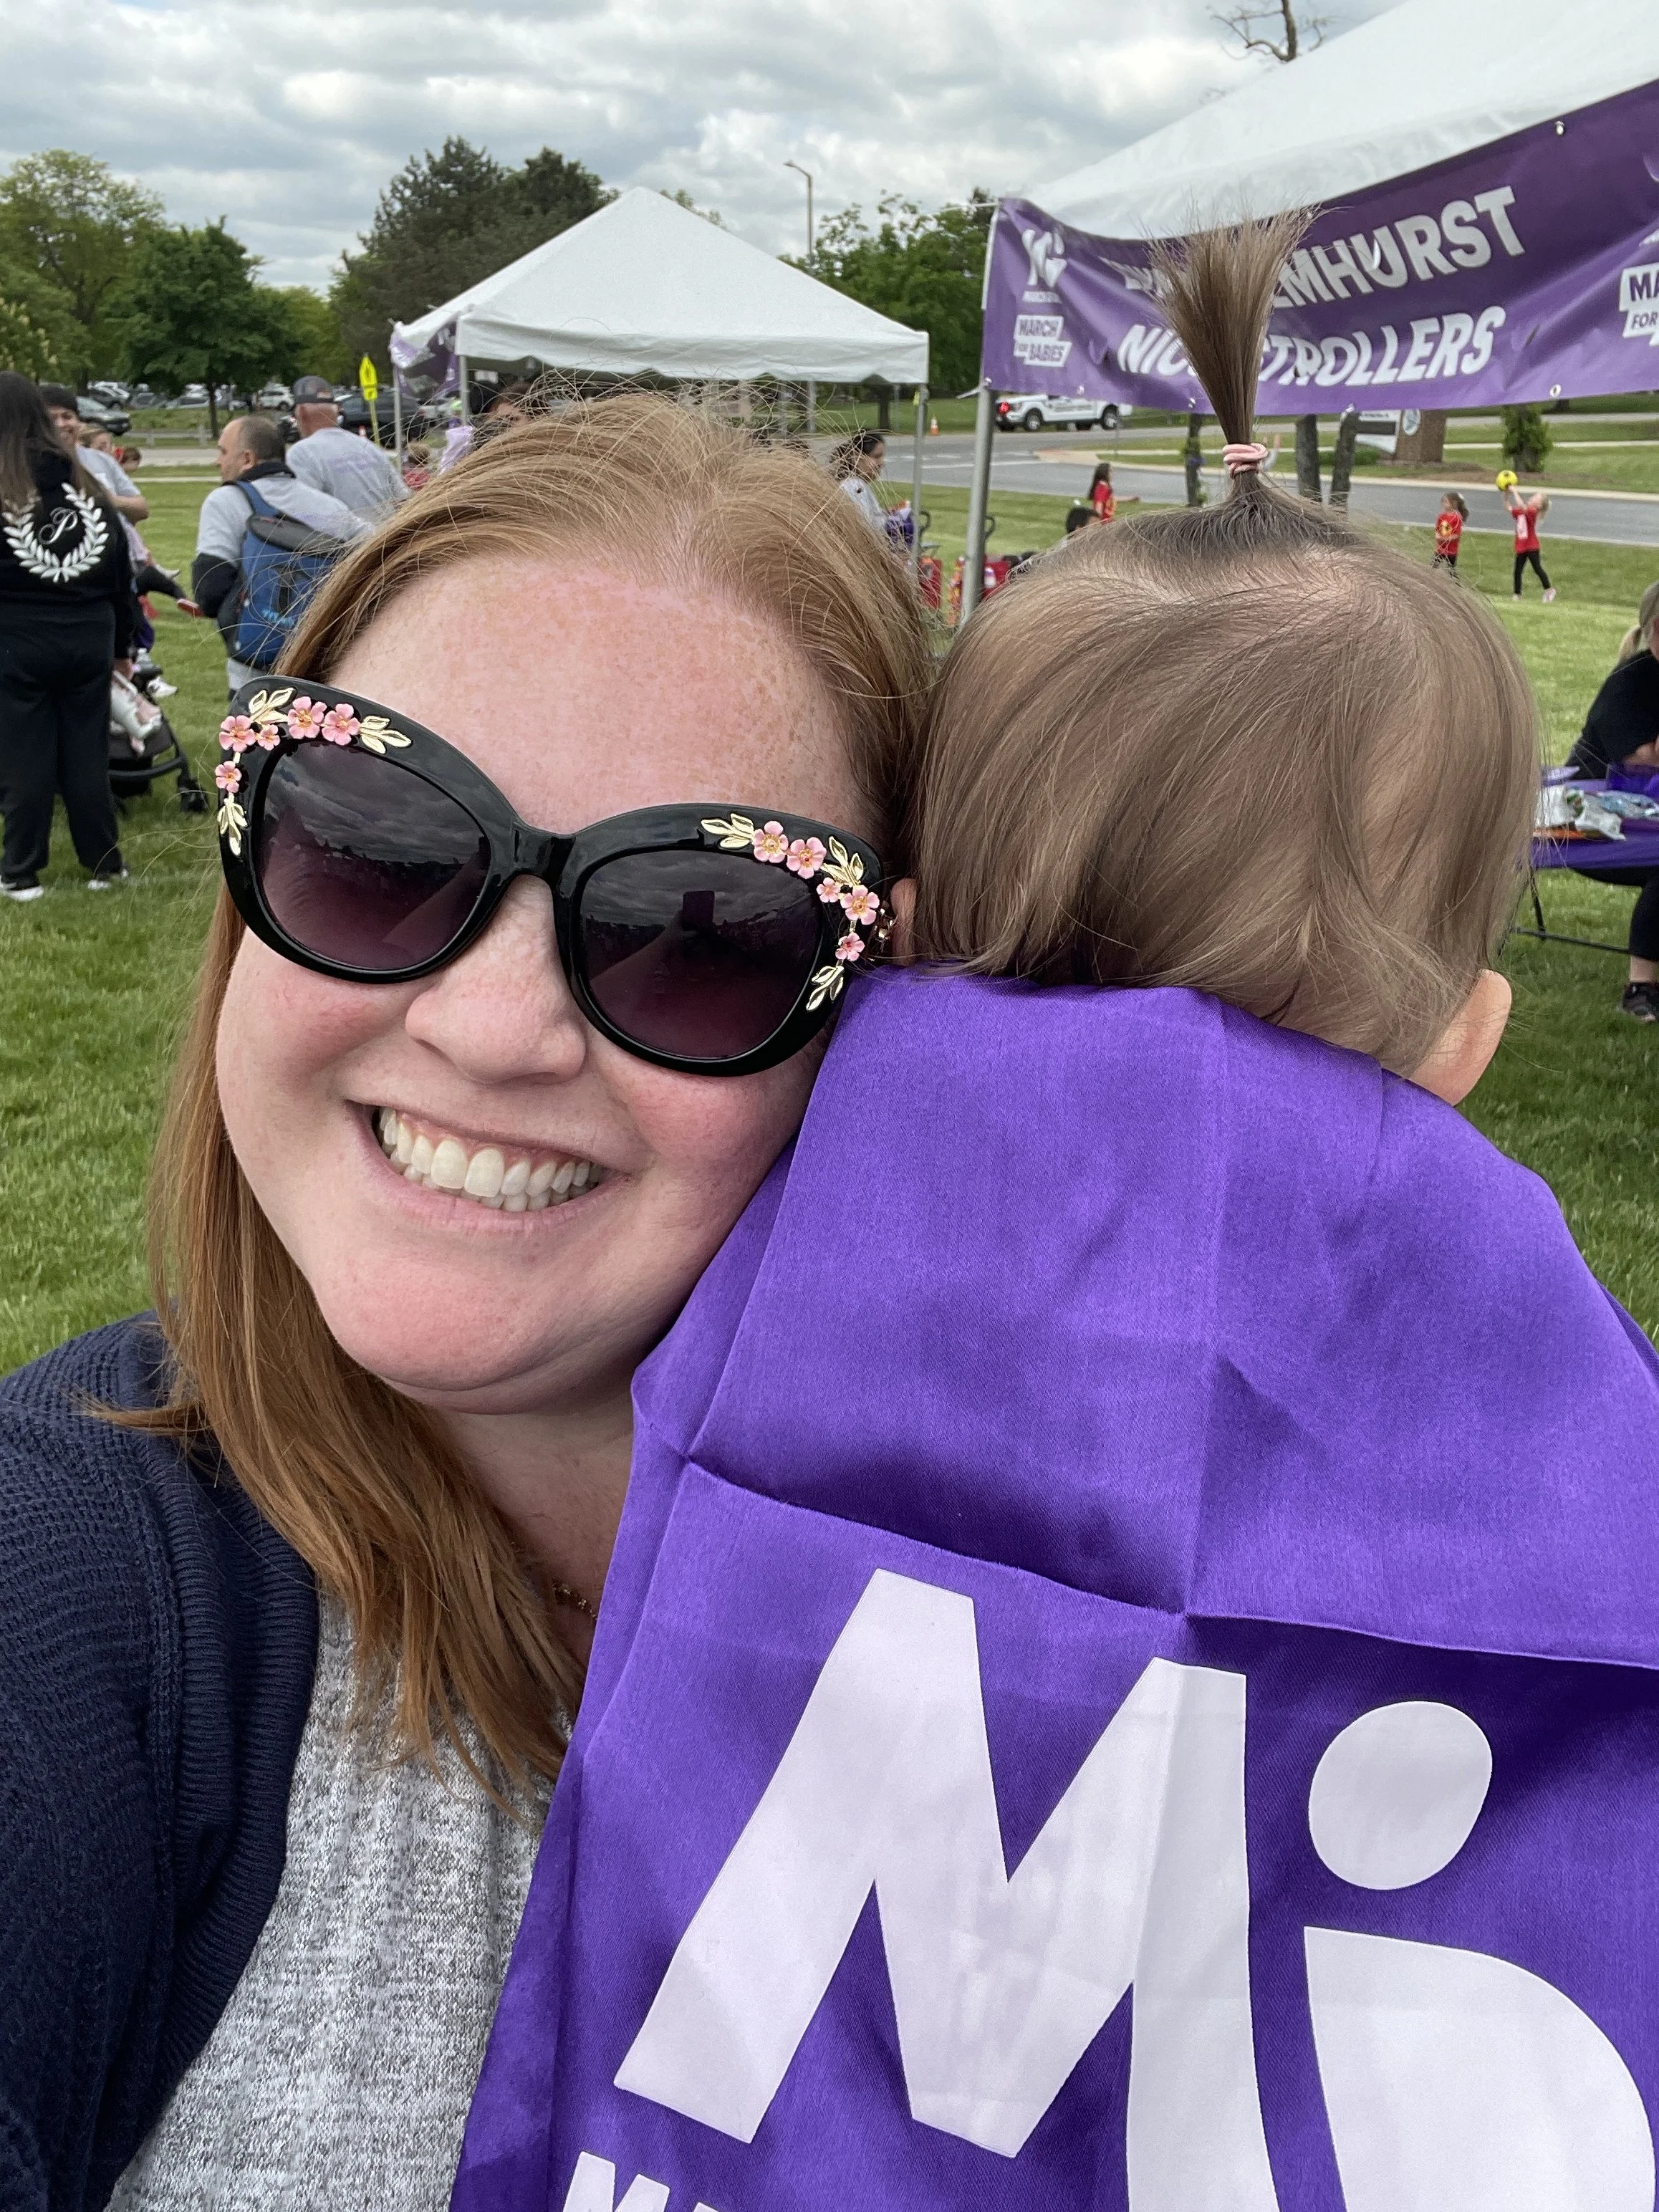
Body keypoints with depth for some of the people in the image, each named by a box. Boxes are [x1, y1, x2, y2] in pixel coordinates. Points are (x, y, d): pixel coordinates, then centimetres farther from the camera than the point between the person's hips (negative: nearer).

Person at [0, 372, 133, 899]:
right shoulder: (88, 488, 5)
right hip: (87, 639, 4)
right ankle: (104, 864, 17)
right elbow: (122, 577, 11)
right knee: (87, 753, 12)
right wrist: (122, 646, 20)